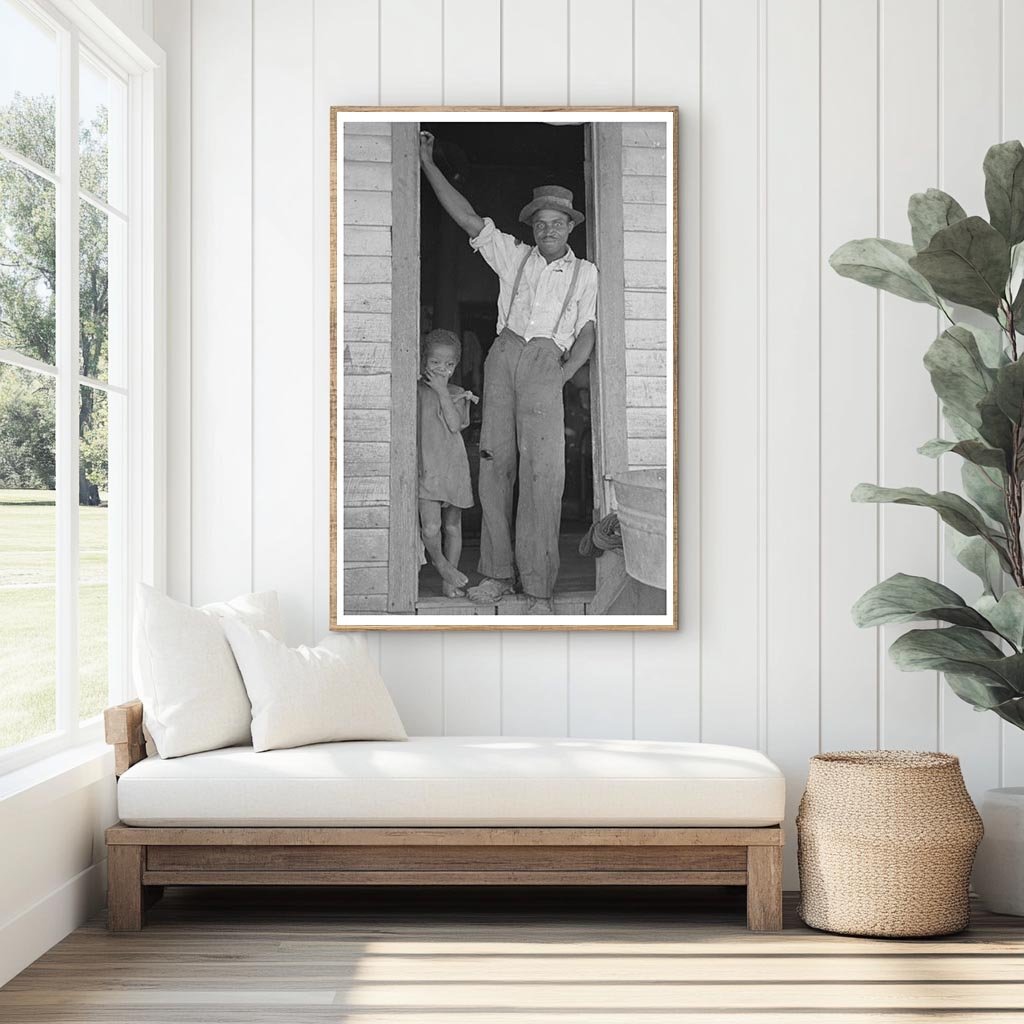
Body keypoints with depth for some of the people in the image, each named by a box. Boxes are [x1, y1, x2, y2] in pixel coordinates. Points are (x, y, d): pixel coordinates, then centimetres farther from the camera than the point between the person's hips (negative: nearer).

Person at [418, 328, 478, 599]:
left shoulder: (457, 394, 10)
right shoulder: (415, 391, 3)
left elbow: (455, 424, -7)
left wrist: (443, 393, -10)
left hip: (454, 468, 3)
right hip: (426, 468, -3)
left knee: (452, 526, 9)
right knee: (430, 527, -17)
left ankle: (449, 583, 19)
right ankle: (440, 564, 11)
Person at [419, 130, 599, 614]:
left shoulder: (584, 272, 17)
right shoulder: (514, 256, 18)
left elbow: (587, 333, 12)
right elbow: (468, 219, 12)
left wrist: (563, 374, -4)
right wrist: (428, 166, 7)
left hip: (546, 362, -2)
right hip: (503, 356, 2)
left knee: (542, 472, -12)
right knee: (494, 463, -1)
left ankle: (538, 588, -13)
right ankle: (497, 574, 5)